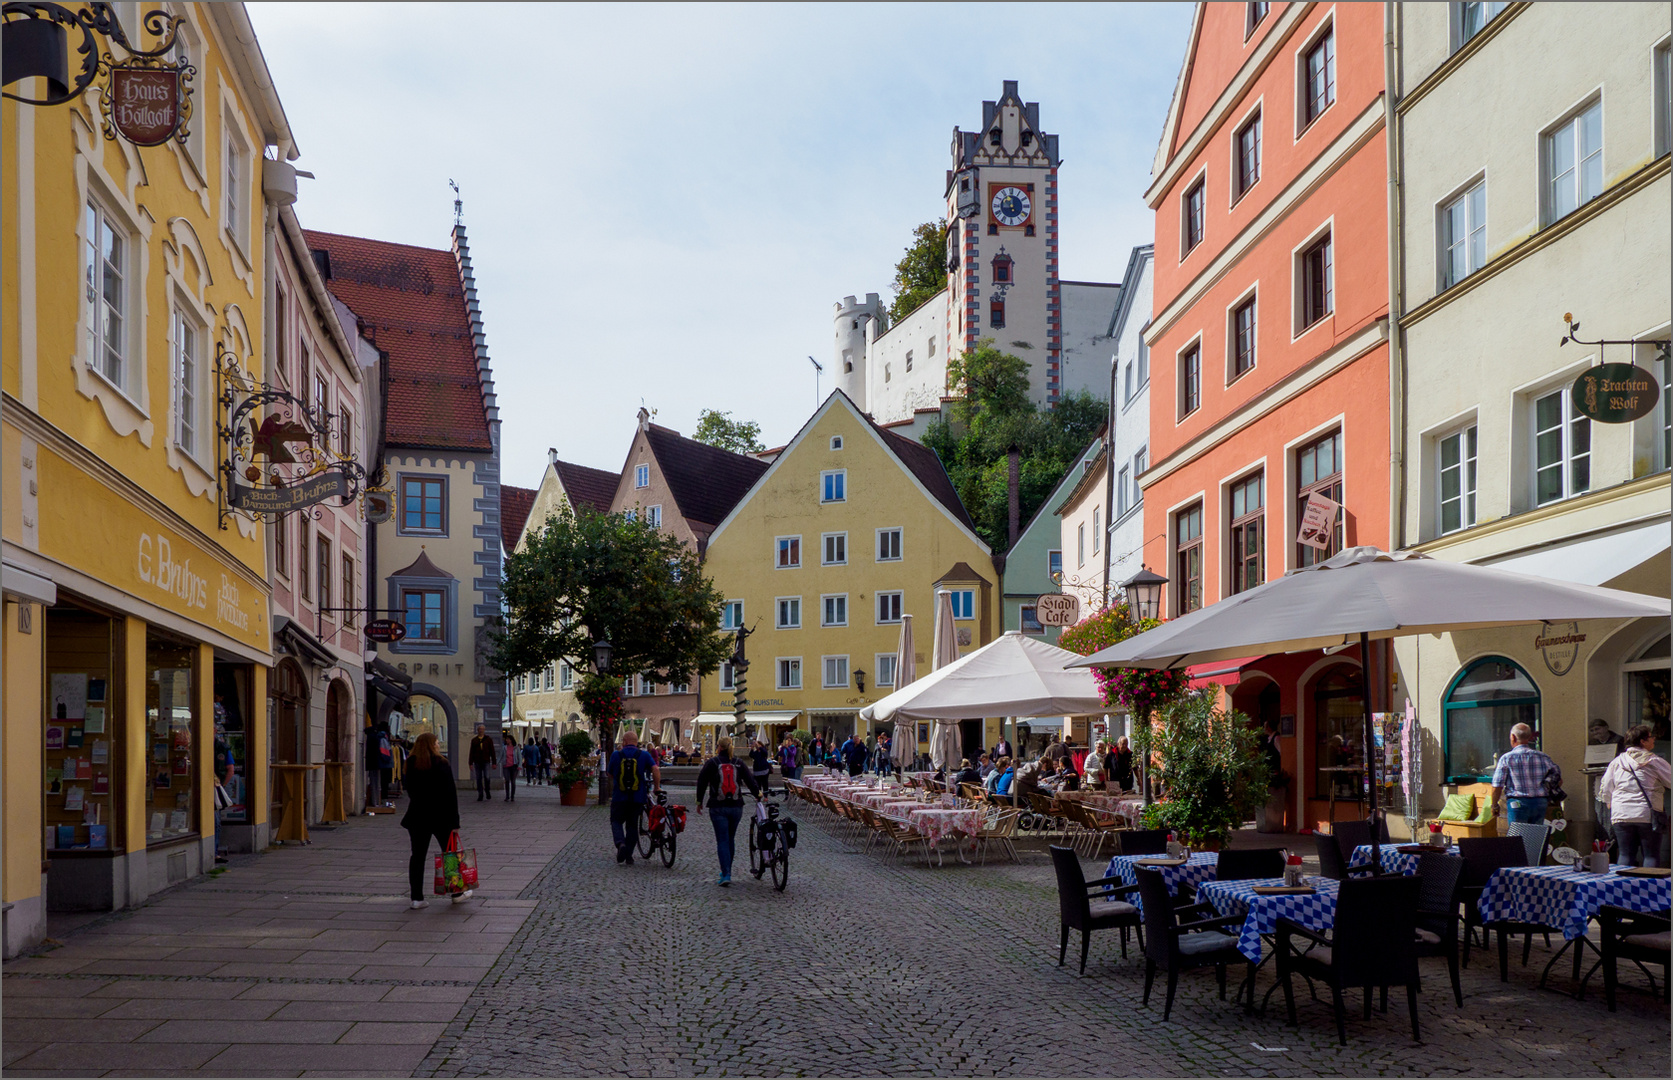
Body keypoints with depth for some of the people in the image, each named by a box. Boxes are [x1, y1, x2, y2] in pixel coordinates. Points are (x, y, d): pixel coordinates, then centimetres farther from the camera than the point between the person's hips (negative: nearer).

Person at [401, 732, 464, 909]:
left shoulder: (411, 766, 2)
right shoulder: (440, 765, -12)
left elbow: (410, 791, 8)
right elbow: (450, 794, -13)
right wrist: (454, 821, -11)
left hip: (417, 816, 4)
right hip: (440, 816, -4)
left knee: (418, 855, 5)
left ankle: (417, 897, 2)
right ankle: (457, 893, 18)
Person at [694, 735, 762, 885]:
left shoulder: (711, 763, -2)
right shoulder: (738, 763, 3)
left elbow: (701, 783, -1)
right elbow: (750, 780, 5)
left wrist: (699, 801, 8)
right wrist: (758, 794, 22)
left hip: (718, 808, -3)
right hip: (736, 807, 3)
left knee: (722, 841, -3)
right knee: (730, 839, 16)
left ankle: (726, 875, -13)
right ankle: (727, 871, 26)